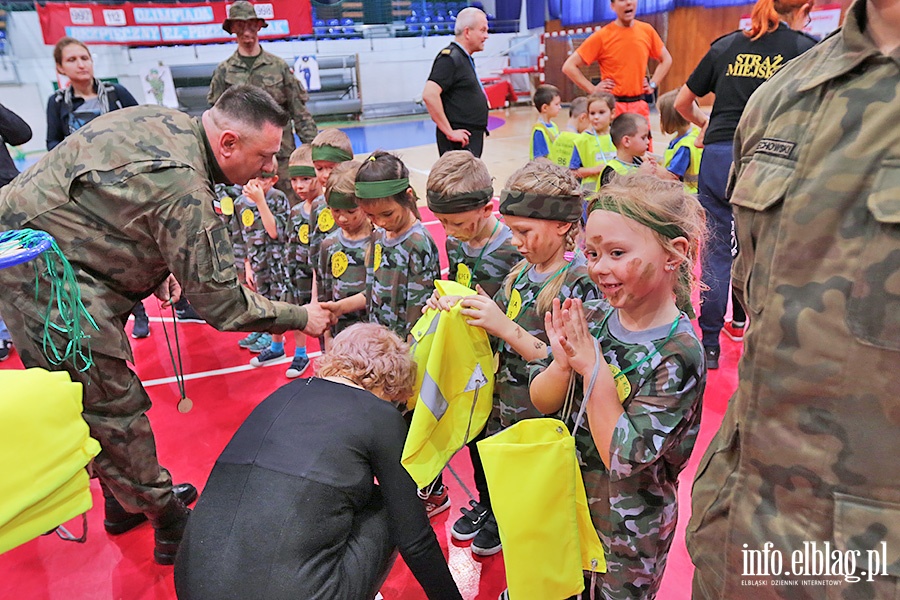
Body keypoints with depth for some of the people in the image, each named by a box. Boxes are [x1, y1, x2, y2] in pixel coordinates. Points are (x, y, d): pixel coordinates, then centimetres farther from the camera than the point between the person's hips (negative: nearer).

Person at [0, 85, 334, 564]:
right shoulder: (184, 191, -26)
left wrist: (156, 268, 13)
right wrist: (302, 317, -9)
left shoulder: (167, 121, 2)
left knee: (105, 395, 18)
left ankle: (126, 502, 33)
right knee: (111, 409, -3)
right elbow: (222, 302, -21)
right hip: (42, 275, -10)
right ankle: (169, 524, 9)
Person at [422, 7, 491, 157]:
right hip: (460, 140, -10)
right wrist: (449, 132, -22)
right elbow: (429, 95, -25)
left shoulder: (466, 59, 17)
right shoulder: (450, 58, -13)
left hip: (472, 139, 10)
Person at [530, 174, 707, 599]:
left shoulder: (678, 354, -25)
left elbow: (623, 458, -27)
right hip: (565, 499, 5)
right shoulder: (590, 317, -10)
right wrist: (564, 363, -25)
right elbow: (540, 401, -5)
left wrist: (593, 366, -29)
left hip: (628, 528, -5)